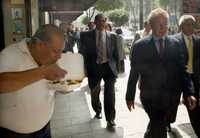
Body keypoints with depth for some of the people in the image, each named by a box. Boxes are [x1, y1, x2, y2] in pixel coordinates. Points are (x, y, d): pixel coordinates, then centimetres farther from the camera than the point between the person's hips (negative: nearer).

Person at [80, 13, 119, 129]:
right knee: (94, 93, 17)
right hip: (94, 67, 1)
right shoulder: (86, 35, -1)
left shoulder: (112, 36, 3)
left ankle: (110, 119, 3)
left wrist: (115, 67, 5)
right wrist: (86, 68, -9)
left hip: (108, 66, 0)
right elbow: (83, 53, -2)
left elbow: (116, 53, 8)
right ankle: (98, 111, 45)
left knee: (110, 92, -11)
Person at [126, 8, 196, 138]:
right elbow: (134, 73, -2)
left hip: (170, 95, 3)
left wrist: (188, 93, -6)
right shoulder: (140, 45, -6)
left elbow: (181, 69, 2)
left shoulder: (175, 44, 2)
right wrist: (130, 96, 1)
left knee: (156, 125, 20)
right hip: (150, 95, -3)